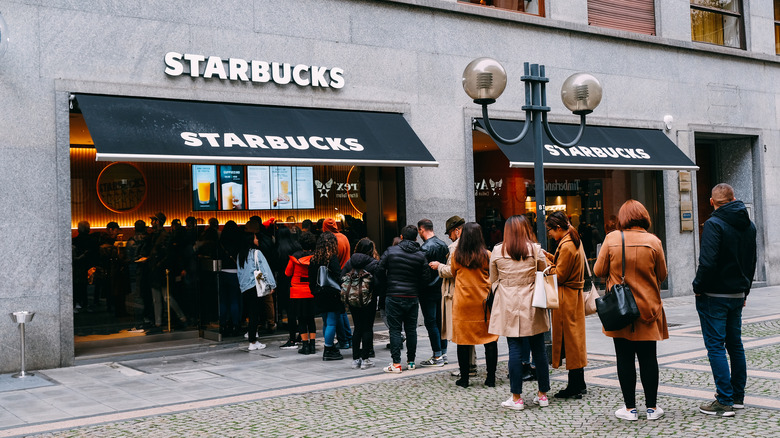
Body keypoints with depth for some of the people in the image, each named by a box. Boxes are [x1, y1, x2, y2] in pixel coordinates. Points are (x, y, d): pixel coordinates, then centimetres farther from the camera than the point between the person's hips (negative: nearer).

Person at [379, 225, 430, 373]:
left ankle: (396, 364, -3)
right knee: (411, 330, 12)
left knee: (395, 330, 1)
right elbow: (426, 278, -2)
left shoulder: (391, 251, -5)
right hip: (412, 298, 2)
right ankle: (411, 361, 19)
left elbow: (380, 270, -6)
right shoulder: (421, 255, 0)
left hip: (393, 296, -2)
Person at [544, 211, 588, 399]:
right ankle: (579, 382, 23)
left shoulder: (566, 246, -19)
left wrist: (545, 261, -8)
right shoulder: (575, 241, 11)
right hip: (574, 295, 10)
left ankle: (574, 386, 1)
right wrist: (549, 256, 11)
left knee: (569, 338, -4)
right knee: (575, 337, 15)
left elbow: (559, 275, -18)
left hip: (566, 298, -10)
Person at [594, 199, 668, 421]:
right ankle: (652, 407, 14)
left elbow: (599, 271, -1)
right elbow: (662, 275, 3)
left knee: (625, 358, 5)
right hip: (647, 308, 1)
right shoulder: (653, 241, -5)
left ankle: (630, 408, 10)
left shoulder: (612, 238, -6)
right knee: (648, 357, 8)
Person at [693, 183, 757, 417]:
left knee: (715, 345, -4)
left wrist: (698, 287, -10)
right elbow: (752, 261, 18)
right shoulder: (749, 225, 10)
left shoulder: (714, 224, -15)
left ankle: (724, 401, -5)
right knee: (735, 344, 16)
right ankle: (738, 396, 23)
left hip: (714, 295, -8)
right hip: (738, 295, 8)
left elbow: (708, 261, -23)